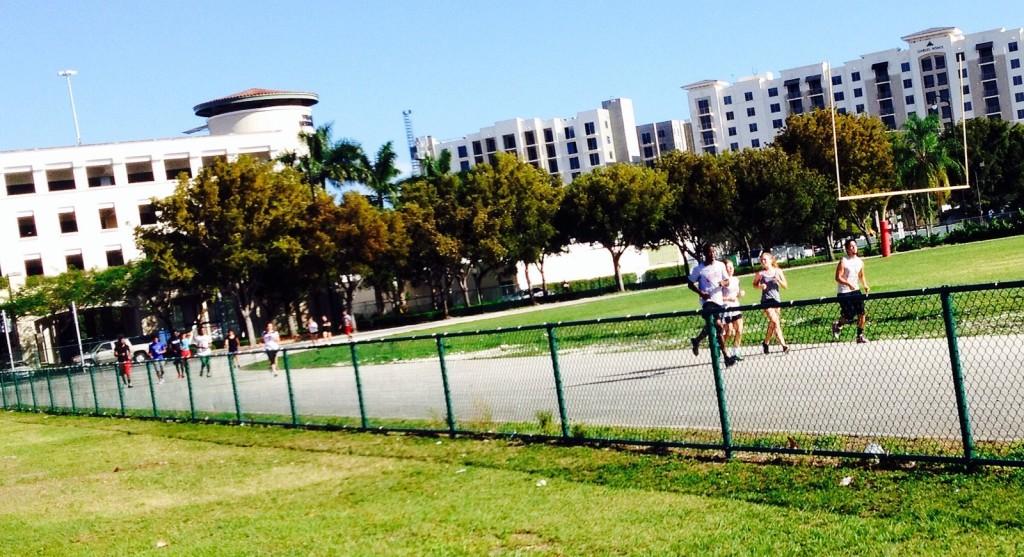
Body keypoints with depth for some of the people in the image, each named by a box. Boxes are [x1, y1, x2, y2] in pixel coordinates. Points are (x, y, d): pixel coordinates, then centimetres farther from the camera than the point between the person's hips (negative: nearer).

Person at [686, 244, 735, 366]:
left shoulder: (720, 265, 5)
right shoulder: (699, 269, -6)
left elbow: (727, 281, 11)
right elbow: (690, 284, 1)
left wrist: (724, 282, -14)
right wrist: (700, 293, -15)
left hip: (719, 300, 5)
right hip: (707, 301, -5)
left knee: (711, 326, 18)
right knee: (719, 326, -20)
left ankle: (697, 340, 47)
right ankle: (726, 356, -19)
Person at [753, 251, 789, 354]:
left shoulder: (778, 271, 1)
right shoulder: (760, 273, -4)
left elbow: (785, 286, 4)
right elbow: (754, 284, 10)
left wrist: (778, 280, -14)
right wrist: (760, 286, -11)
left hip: (777, 299, 3)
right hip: (766, 300, -3)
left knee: (772, 324, 9)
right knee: (775, 322, -14)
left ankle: (766, 342, 27)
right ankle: (783, 344, -15)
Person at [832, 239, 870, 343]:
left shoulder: (860, 262, 8)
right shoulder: (843, 261, -13)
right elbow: (838, 278, -17)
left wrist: (865, 285, 5)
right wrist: (848, 284, -32)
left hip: (856, 291, 6)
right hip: (844, 292, -6)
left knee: (861, 313, -3)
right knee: (849, 316, -8)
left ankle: (860, 336, 10)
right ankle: (837, 325, 23)